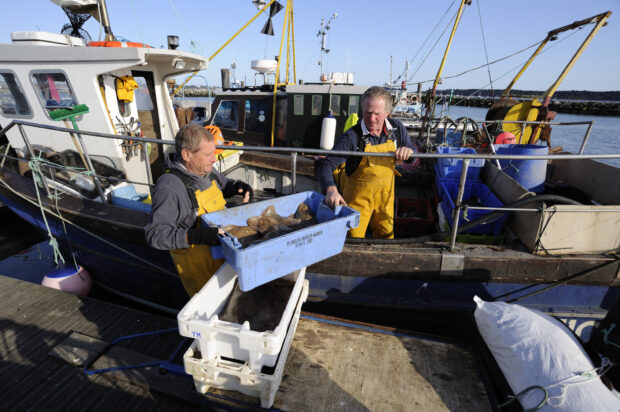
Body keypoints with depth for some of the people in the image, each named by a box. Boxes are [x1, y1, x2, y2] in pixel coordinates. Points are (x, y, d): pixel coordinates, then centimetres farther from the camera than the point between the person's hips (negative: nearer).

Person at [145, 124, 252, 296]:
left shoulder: (205, 170, -2)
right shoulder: (169, 188, -27)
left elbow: (223, 183, 19)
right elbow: (155, 234, -27)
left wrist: (238, 186, -3)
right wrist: (196, 236, -39)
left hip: (221, 251, 8)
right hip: (195, 262, -7)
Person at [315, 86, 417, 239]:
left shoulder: (397, 128, -6)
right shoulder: (352, 136, -23)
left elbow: (414, 152, 7)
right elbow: (326, 165, -28)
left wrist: (408, 151, -19)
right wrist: (331, 189, -47)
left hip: (385, 194, 5)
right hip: (357, 196, -4)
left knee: (386, 236, 23)